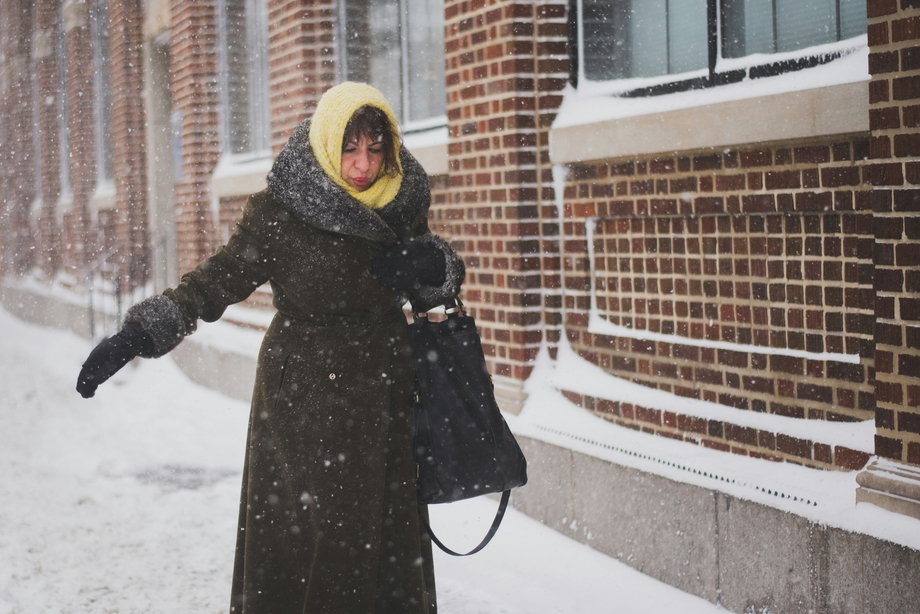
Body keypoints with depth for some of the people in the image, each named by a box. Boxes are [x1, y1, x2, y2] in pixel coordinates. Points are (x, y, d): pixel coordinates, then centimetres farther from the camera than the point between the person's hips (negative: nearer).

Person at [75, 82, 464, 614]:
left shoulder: (404, 200, 2)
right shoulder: (280, 213, -10)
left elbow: (438, 285, 13)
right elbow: (216, 281, -10)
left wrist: (429, 264, -11)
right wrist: (135, 338, -20)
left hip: (385, 400, 4)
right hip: (304, 405, -4)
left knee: (390, 540, 6)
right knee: (299, 539, -6)